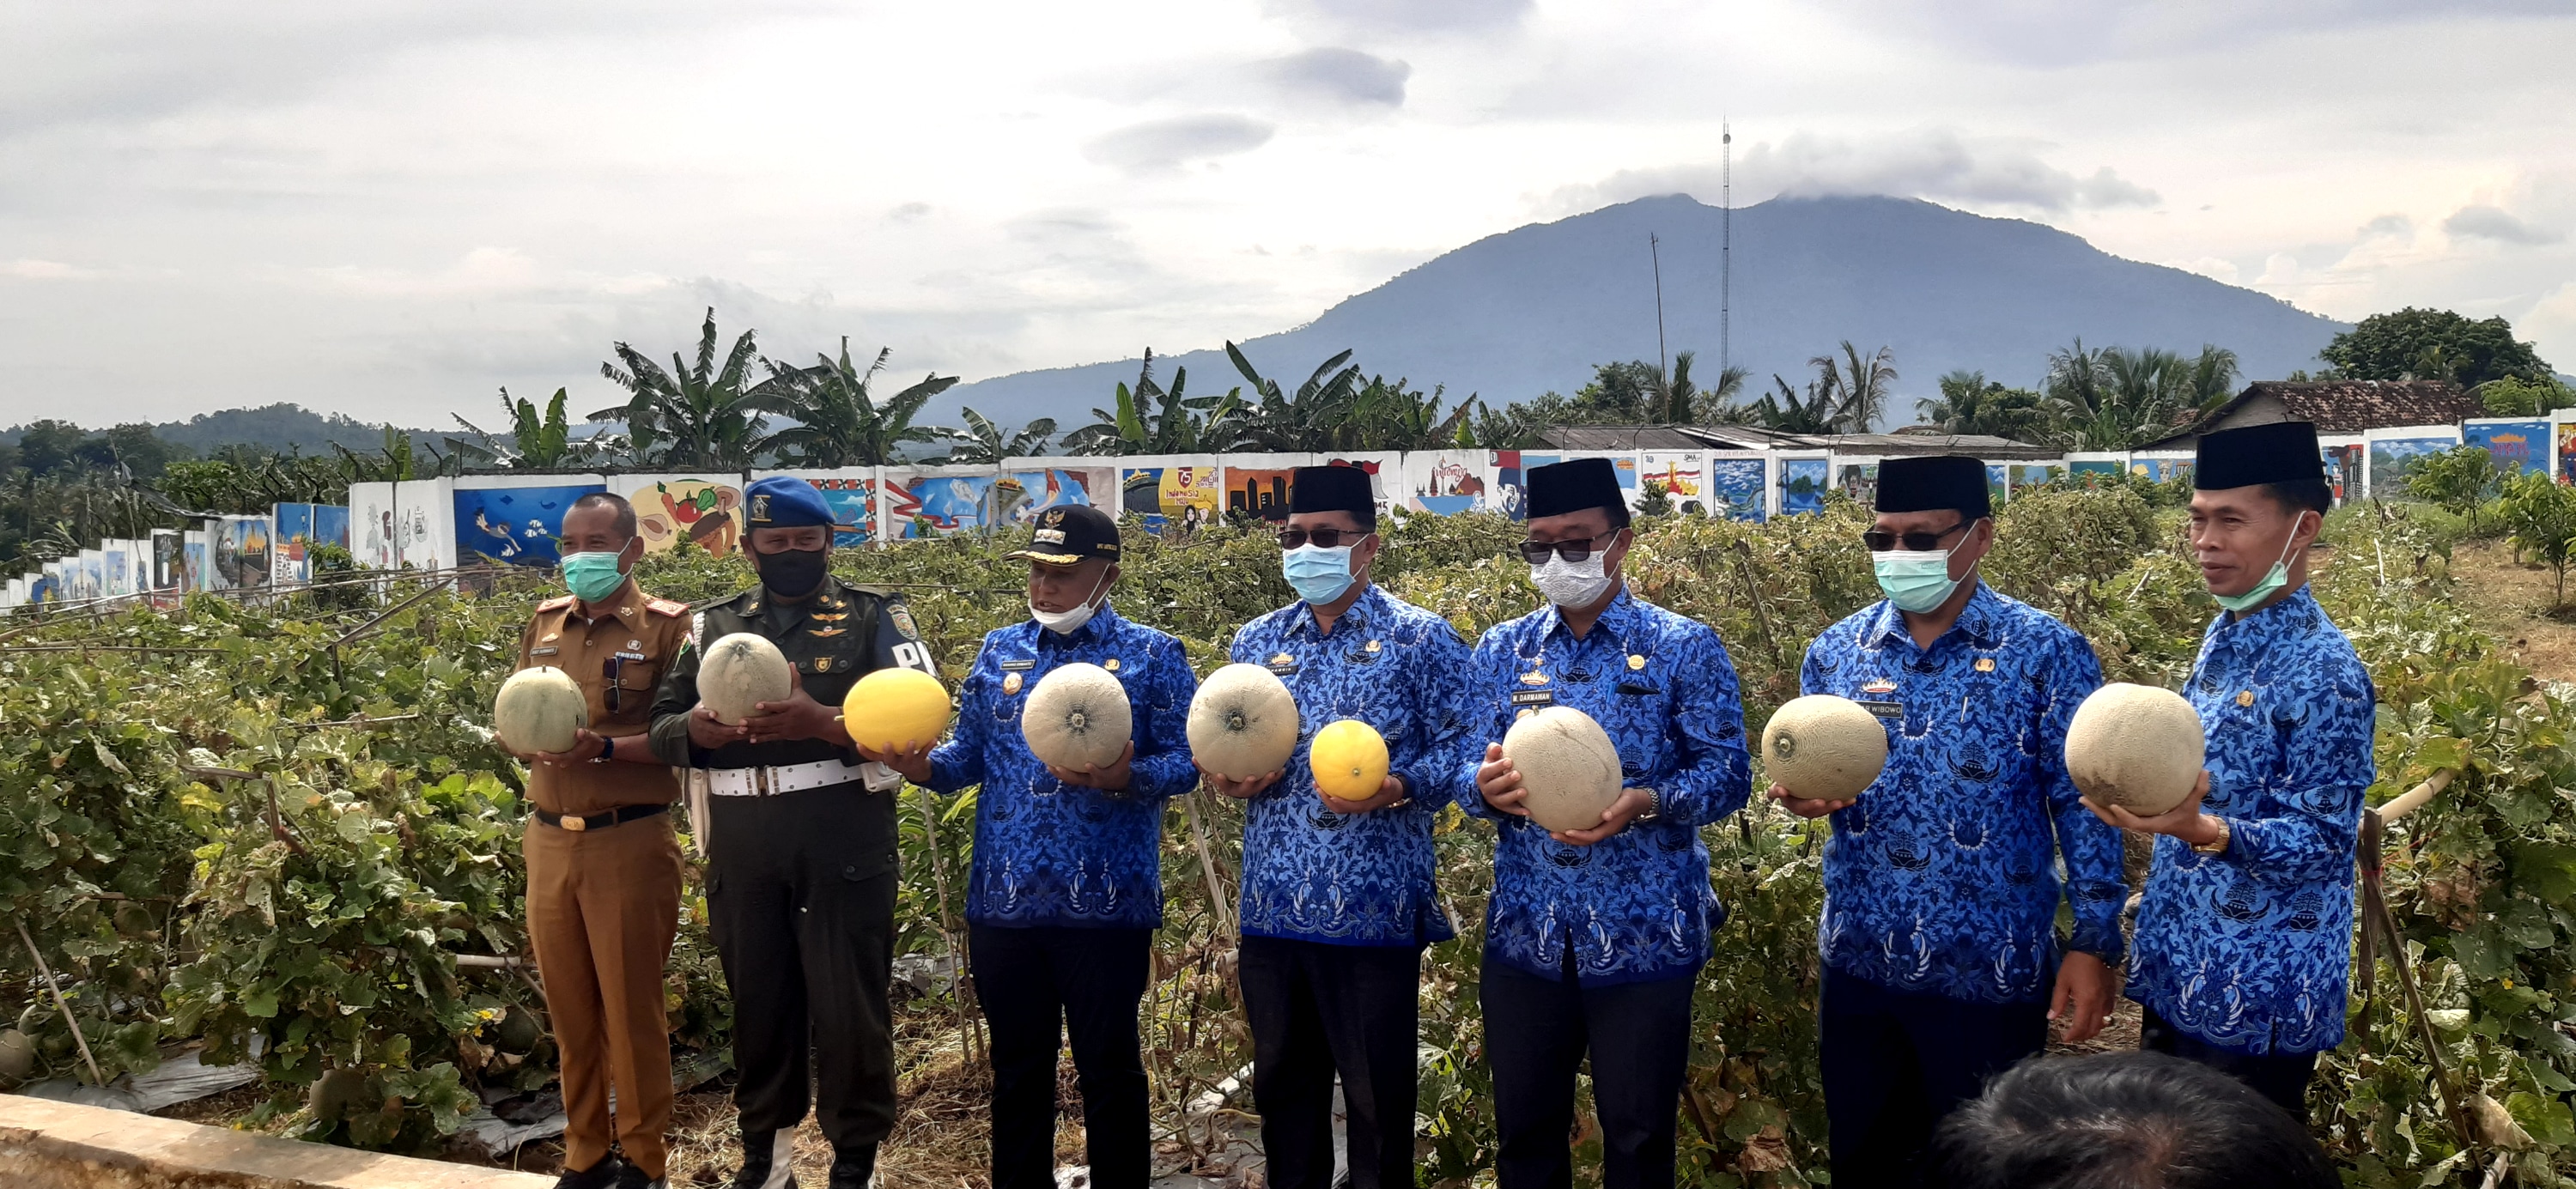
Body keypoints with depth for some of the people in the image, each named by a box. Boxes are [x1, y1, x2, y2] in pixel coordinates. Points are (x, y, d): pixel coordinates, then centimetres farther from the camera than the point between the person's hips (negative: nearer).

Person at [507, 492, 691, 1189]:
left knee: (631, 1010, 3)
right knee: (569, 1010, 12)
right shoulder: (544, 623, 13)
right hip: (549, 840, 5)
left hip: (630, 842, -5)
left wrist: (603, 747, -22)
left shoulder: (667, 626, -5)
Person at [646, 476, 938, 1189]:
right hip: (741, 850, 4)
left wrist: (824, 723, -24)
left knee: (849, 1004, 2)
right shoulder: (712, 626, 13)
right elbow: (661, 728, 10)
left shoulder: (874, 617, 1)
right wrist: (696, 730, -14)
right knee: (757, 998, 14)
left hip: (846, 842, -3)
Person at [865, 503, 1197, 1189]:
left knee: (1108, 1064, 7)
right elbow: (971, 757, 11)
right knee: (1017, 1063, 15)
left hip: (1106, 902, -4)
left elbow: (1185, 760, -7)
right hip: (1003, 901, 4)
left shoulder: (1151, 656, -2)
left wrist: (1125, 778, -26)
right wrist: (922, 766, -9)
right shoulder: (999, 652, 10)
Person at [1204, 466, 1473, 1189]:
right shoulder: (1256, 641, 11)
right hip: (1273, 906, 5)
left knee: (1377, 1090, 6)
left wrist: (1397, 788, -23)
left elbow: (1458, 747, -6)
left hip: (1375, 908, -4)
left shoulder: (1419, 637, -4)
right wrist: (1229, 777, -6)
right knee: (1281, 1078, 16)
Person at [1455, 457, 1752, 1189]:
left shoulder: (1685, 648, -2)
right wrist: (1486, 786, -19)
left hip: (1645, 938, -3)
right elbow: (1467, 771, 6)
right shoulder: (1501, 650, 8)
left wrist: (1643, 804, -25)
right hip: (1524, 936, 3)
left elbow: (1727, 772, -6)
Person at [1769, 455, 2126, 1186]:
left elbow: (2081, 804, -5)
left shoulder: (2046, 652, -8)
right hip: (1860, 962, 4)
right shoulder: (1835, 652, 2)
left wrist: (2093, 943, -9)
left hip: (1992, 969, -4)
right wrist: (1803, 795, -12)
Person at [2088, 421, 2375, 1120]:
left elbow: (2325, 842, -21)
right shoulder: (2224, 636, 6)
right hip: (2179, 972, 8)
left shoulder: (2324, 673, -20)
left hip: (2259, 999, -8)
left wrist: (2201, 830, -35)